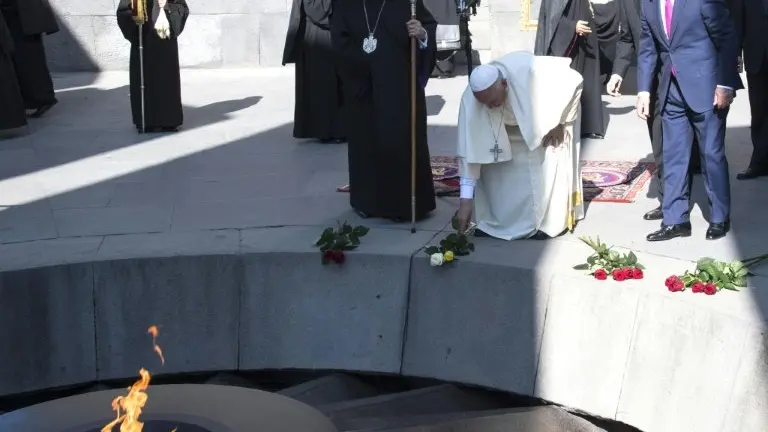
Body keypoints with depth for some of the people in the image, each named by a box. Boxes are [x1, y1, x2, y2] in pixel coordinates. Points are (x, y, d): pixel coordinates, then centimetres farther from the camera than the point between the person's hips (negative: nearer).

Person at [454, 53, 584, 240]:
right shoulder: (470, 100, -35)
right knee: (491, 166, -6)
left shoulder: (530, 72, -45)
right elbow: (470, 151, -31)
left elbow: (573, 81, -28)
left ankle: (551, 222, 3)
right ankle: (495, 221, 9)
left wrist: (560, 123, -22)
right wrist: (466, 200, -32)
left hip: (548, 117, -3)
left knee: (547, 165, -13)